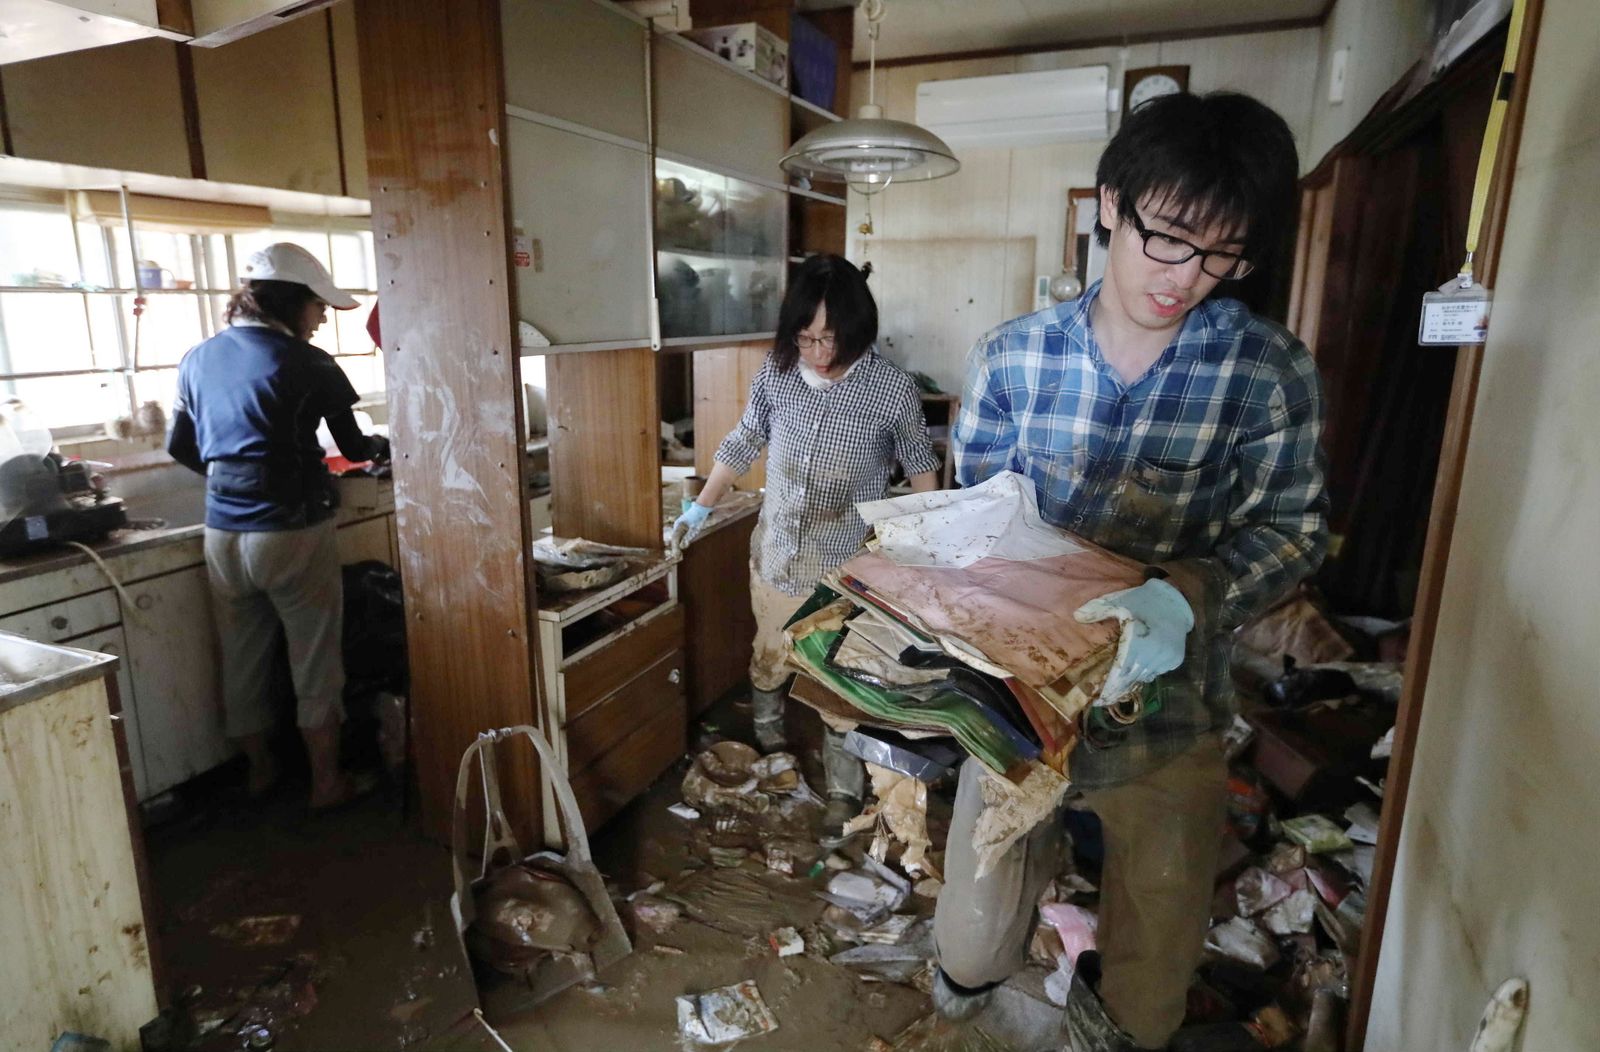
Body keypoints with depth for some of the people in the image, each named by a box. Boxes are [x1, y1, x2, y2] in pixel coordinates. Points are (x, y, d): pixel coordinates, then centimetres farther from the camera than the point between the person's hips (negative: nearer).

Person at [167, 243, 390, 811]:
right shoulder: (307, 365, -11)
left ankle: (259, 769, 35)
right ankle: (326, 781, 19)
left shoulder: (198, 359, 7)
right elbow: (354, 447, -2)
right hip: (292, 532, -6)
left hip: (223, 534, 6)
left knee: (242, 660, 18)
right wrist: (381, 445, 20)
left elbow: (181, 447, 14)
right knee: (315, 664, 7)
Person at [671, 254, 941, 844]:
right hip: (776, 553, 4)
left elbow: (920, 466, -1)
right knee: (768, 657, 23)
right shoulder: (776, 372, -9)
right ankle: (766, 745, 52)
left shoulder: (893, 389, -17)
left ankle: (844, 792, 28)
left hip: (846, 568, -3)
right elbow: (743, 443, 7)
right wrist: (701, 506, 7)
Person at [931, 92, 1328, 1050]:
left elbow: (1293, 529, -7)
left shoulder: (1271, 372, -12)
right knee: (972, 938, 17)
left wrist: (1186, 596, -27)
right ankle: (977, 967, 55)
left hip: (1170, 707, 0)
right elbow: (976, 512, 0)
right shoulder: (1013, 357, -8)